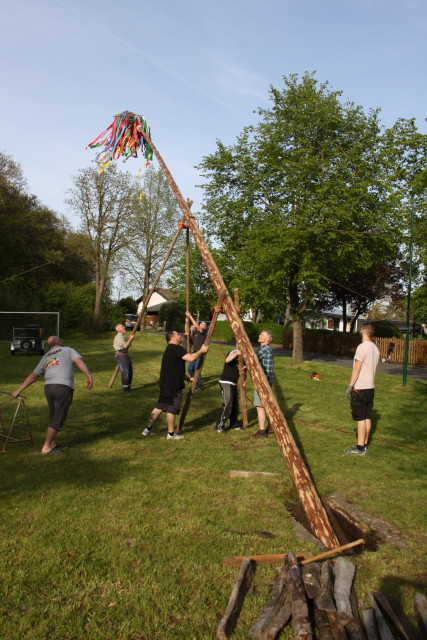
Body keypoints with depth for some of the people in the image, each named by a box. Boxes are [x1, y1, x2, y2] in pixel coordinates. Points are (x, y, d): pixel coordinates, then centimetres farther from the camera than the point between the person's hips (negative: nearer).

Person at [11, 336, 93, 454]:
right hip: (63, 387, -5)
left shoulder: (45, 357, 25)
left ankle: (52, 443, 30)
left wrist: (18, 390, 28)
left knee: (54, 416, 20)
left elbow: (33, 376, 23)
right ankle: (46, 447, 1)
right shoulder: (68, 350, 15)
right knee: (58, 419, 1)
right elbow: (79, 361, -3)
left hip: (48, 387, 5)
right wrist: (89, 376, -12)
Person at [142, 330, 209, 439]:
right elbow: (191, 358, -25)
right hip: (173, 385, -10)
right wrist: (201, 351, -10)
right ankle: (171, 434, 12)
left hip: (166, 383, 10)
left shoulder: (169, 349, 17)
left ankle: (148, 429, 21)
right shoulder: (176, 348, -15)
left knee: (160, 406, 15)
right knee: (172, 409, 1)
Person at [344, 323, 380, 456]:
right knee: (367, 417, 12)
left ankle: (360, 448, 0)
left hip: (360, 388, -8)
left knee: (361, 418, -4)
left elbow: (357, 368, -17)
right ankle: (364, 445, 19)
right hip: (371, 387, 8)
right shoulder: (375, 348, 11)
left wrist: (350, 386, -13)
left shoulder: (362, 347, -16)